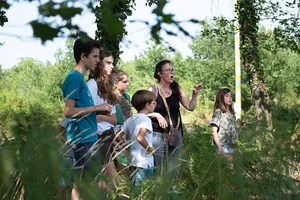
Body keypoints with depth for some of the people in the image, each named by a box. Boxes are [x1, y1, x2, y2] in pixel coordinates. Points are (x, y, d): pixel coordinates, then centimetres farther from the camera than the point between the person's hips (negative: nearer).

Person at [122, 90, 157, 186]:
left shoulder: (131, 119, 8)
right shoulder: (145, 119, -16)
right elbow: (140, 137, -32)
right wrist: (150, 148, -19)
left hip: (133, 159, 8)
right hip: (145, 162, -8)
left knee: (135, 184, 17)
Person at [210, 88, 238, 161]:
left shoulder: (231, 113, 16)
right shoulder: (218, 112, -4)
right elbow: (214, 131, -10)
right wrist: (219, 147, -18)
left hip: (231, 146, 7)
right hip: (223, 145, -7)